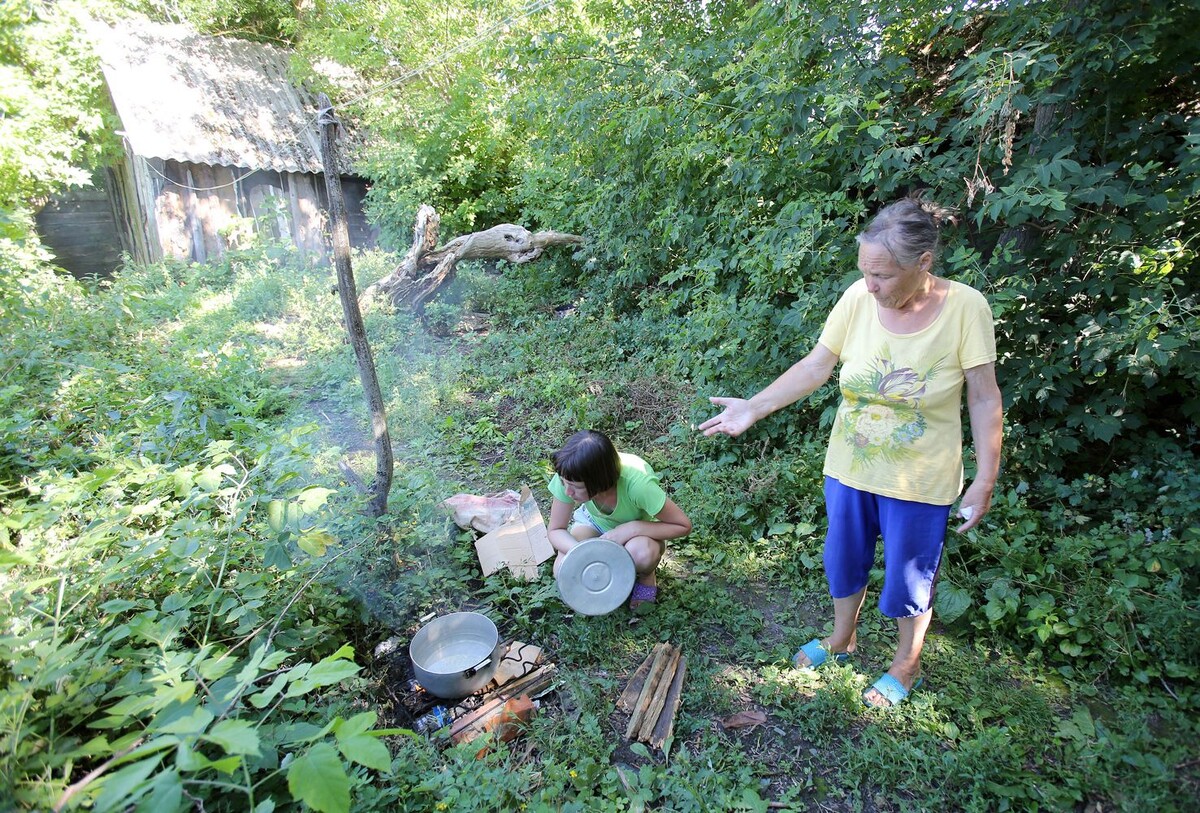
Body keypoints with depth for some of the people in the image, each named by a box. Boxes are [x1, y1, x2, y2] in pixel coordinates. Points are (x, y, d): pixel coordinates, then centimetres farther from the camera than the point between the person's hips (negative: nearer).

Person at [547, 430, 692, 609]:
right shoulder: (570, 475, -30)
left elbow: (683, 526, -26)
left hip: (639, 528, -2)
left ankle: (647, 576, 0)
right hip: (595, 521, 3)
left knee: (642, 553, -37)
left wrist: (630, 529, -36)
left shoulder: (637, 483, -39)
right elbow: (556, 530, -17)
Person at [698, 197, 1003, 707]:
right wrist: (754, 407, -13)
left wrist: (985, 481, -10)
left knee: (908, 578, 15)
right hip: (848, 468, 3)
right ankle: (842, 638, 50)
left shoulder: (965, 308, -18)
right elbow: (816, 366, -5)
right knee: (844, 558, 21)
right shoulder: (859, 299, -13)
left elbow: (985, 401, -11)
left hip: (920, 482, -3)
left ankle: (906, 664, 45)